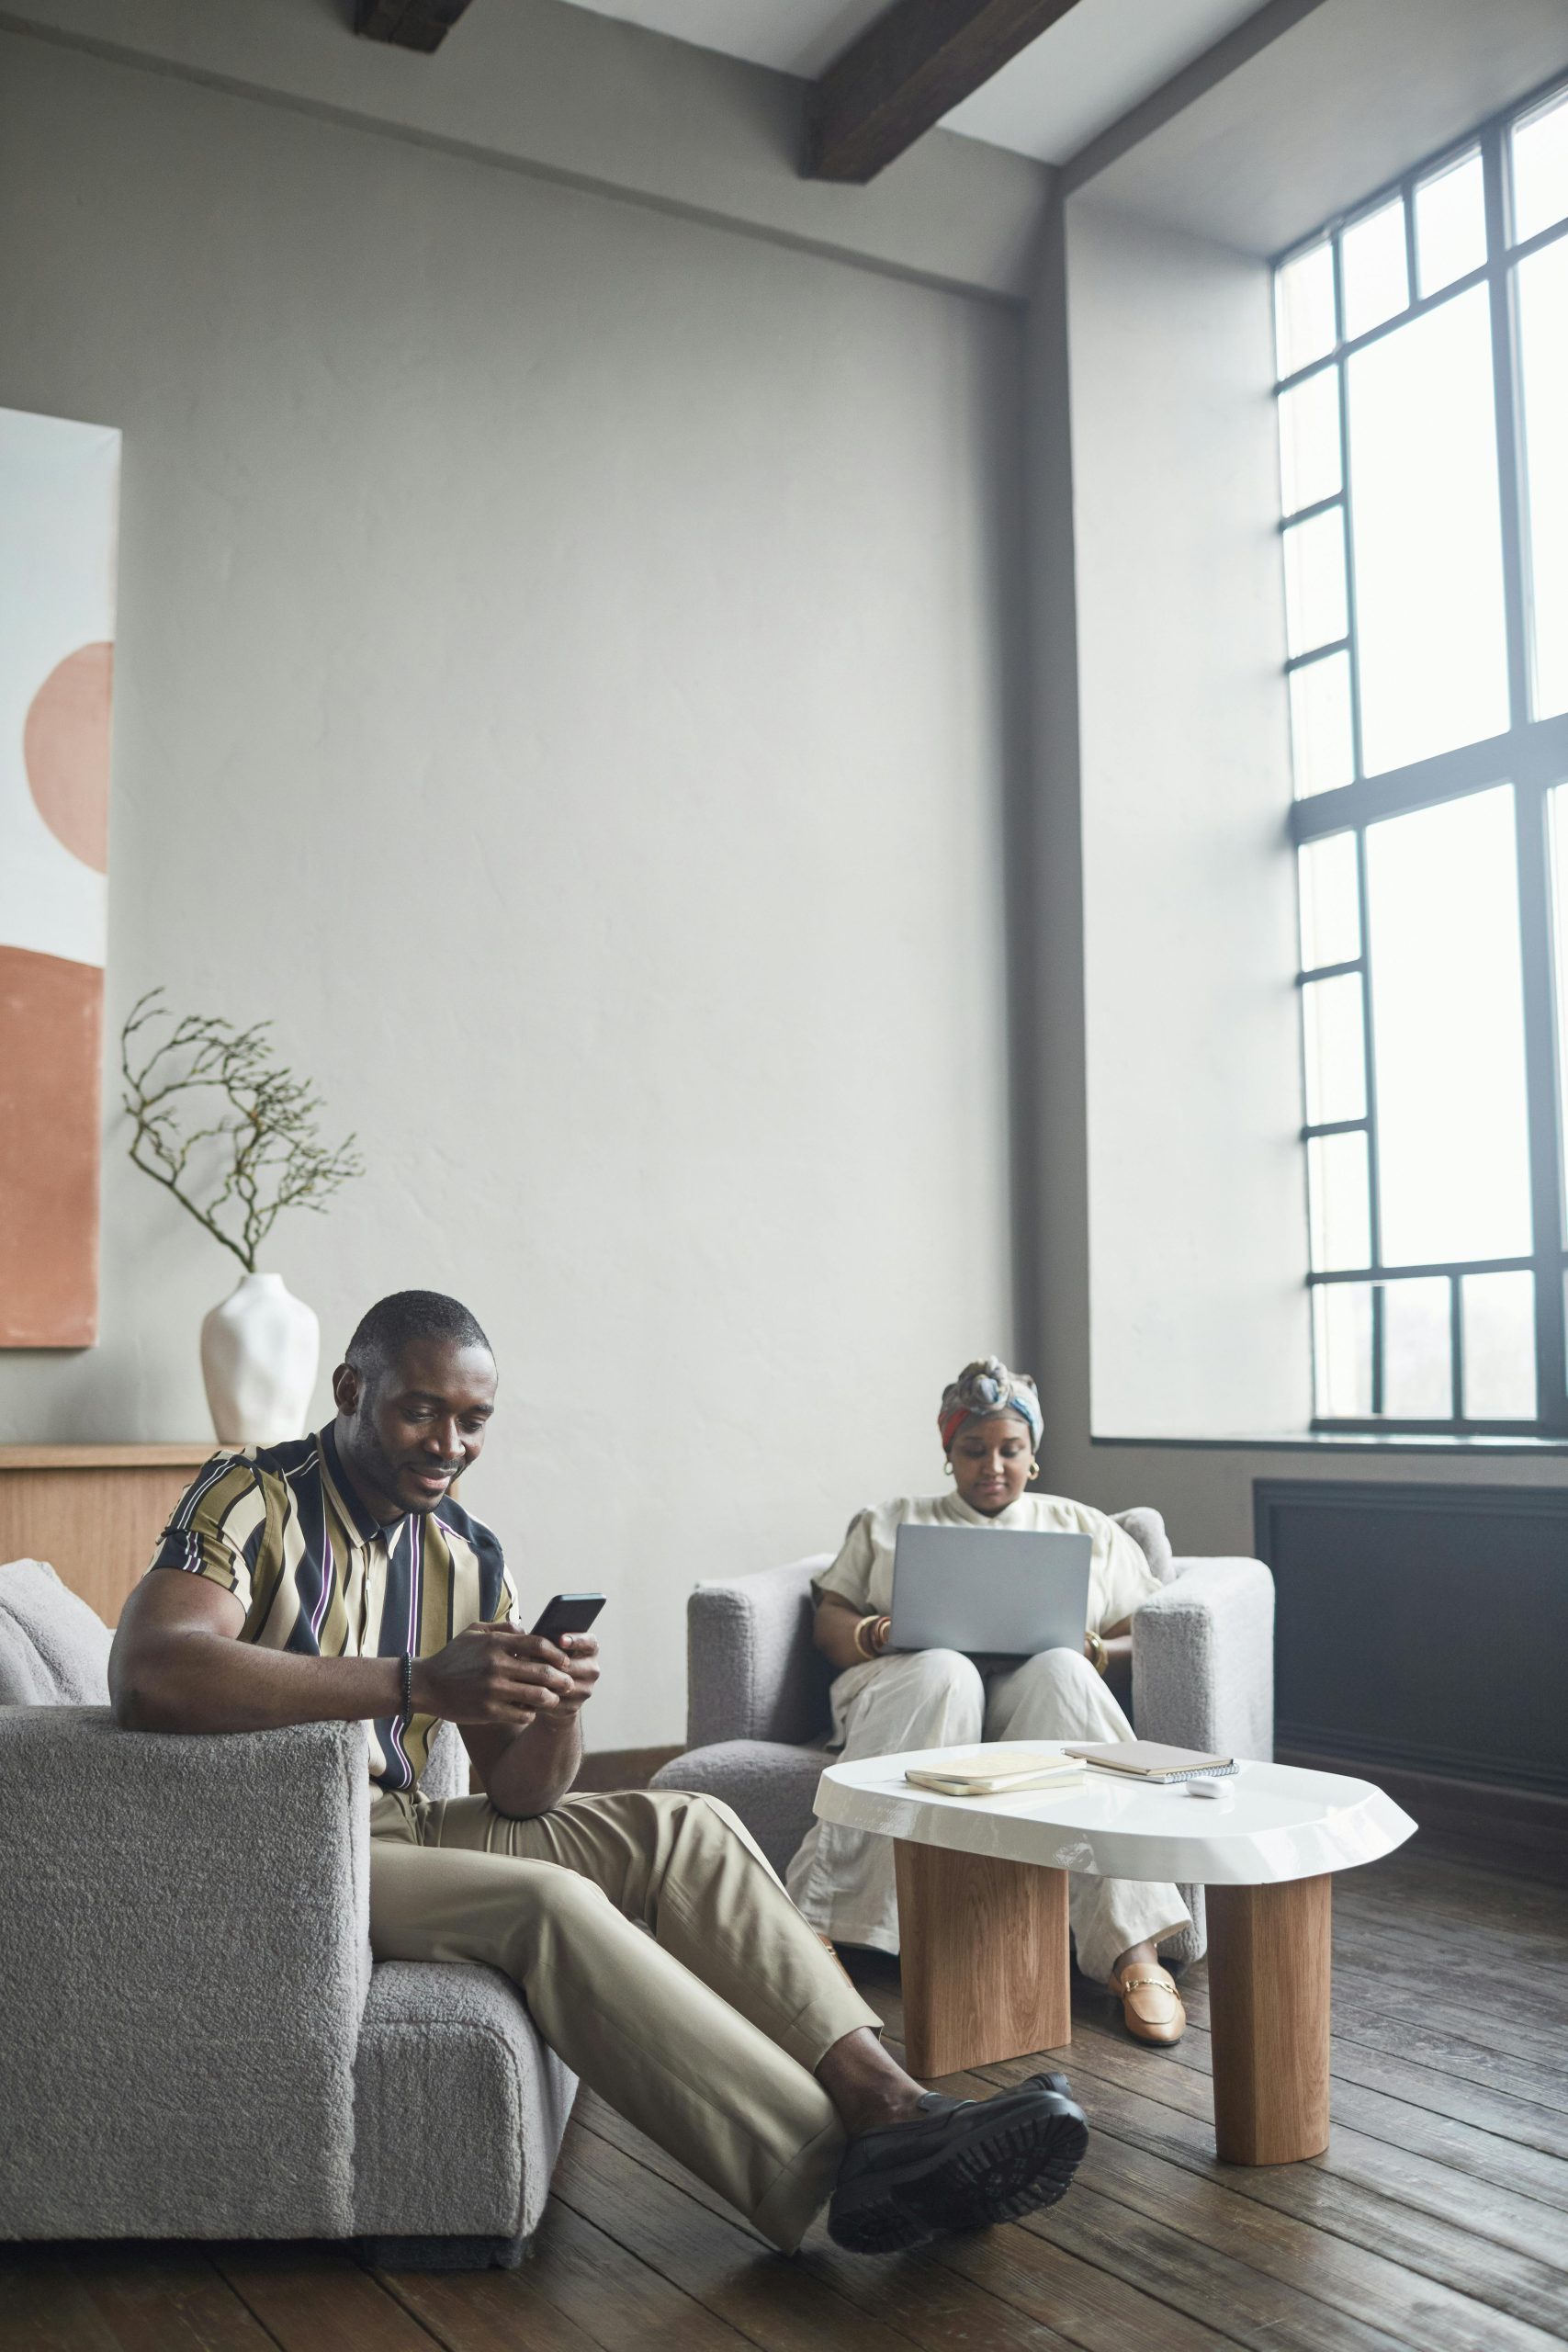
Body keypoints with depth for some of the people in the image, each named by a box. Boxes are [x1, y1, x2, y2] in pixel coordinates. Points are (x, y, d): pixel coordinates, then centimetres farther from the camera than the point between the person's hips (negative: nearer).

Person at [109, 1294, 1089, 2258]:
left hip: (404, 1823, 8)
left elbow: (519, 1799, 6)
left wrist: (557, 1707, -19)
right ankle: (846, 2167, -27)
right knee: (548, 1904, -30)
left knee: (686, 1829, -8)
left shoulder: (470, 1554, 7)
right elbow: (147, 1675, -34)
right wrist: (421, 1683, -37)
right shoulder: (254, 1499, -12)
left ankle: (885, 2100, -20)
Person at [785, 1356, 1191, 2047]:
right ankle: (822, 1931, -46)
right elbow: (829, 1624, 15)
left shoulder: (1088, 1531, 25)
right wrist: (883, 1636, -8)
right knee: (940, 1672, -38)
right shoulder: (890, 1522, 26)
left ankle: (1132, 1951, -44)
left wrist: (1086, 1650, -8)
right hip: (909, 1686, 0)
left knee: (1061, 1674, -36)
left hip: (1032, 1702, 1)